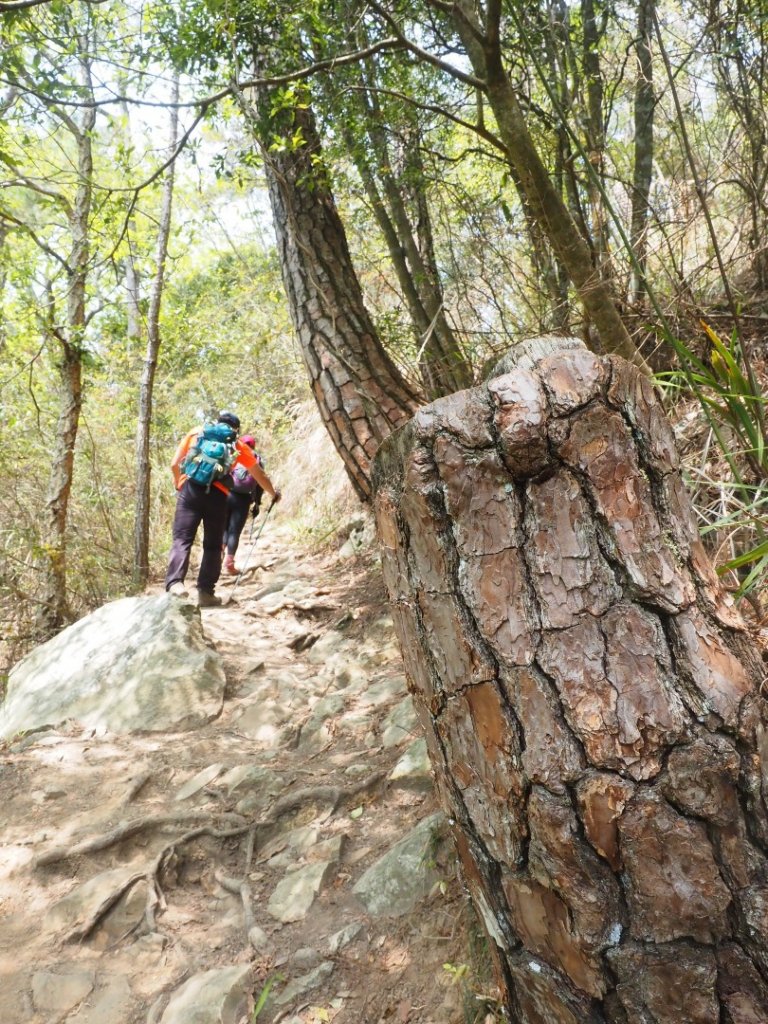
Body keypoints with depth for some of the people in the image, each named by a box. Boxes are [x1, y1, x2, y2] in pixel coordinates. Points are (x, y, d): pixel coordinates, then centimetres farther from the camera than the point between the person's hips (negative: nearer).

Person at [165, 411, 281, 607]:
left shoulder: (196, 433, 22)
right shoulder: (238, 445, 22)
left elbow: (175, 464, 17)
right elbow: (260, 476, 30)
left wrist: (179, 485, 35)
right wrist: (273, 493, 46)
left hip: (190, 489, 0)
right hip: (216, 494, 0)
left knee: (182, 539, -6)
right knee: (213, 545, 8)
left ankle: (174, 582, -26)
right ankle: (205, 592, 3)